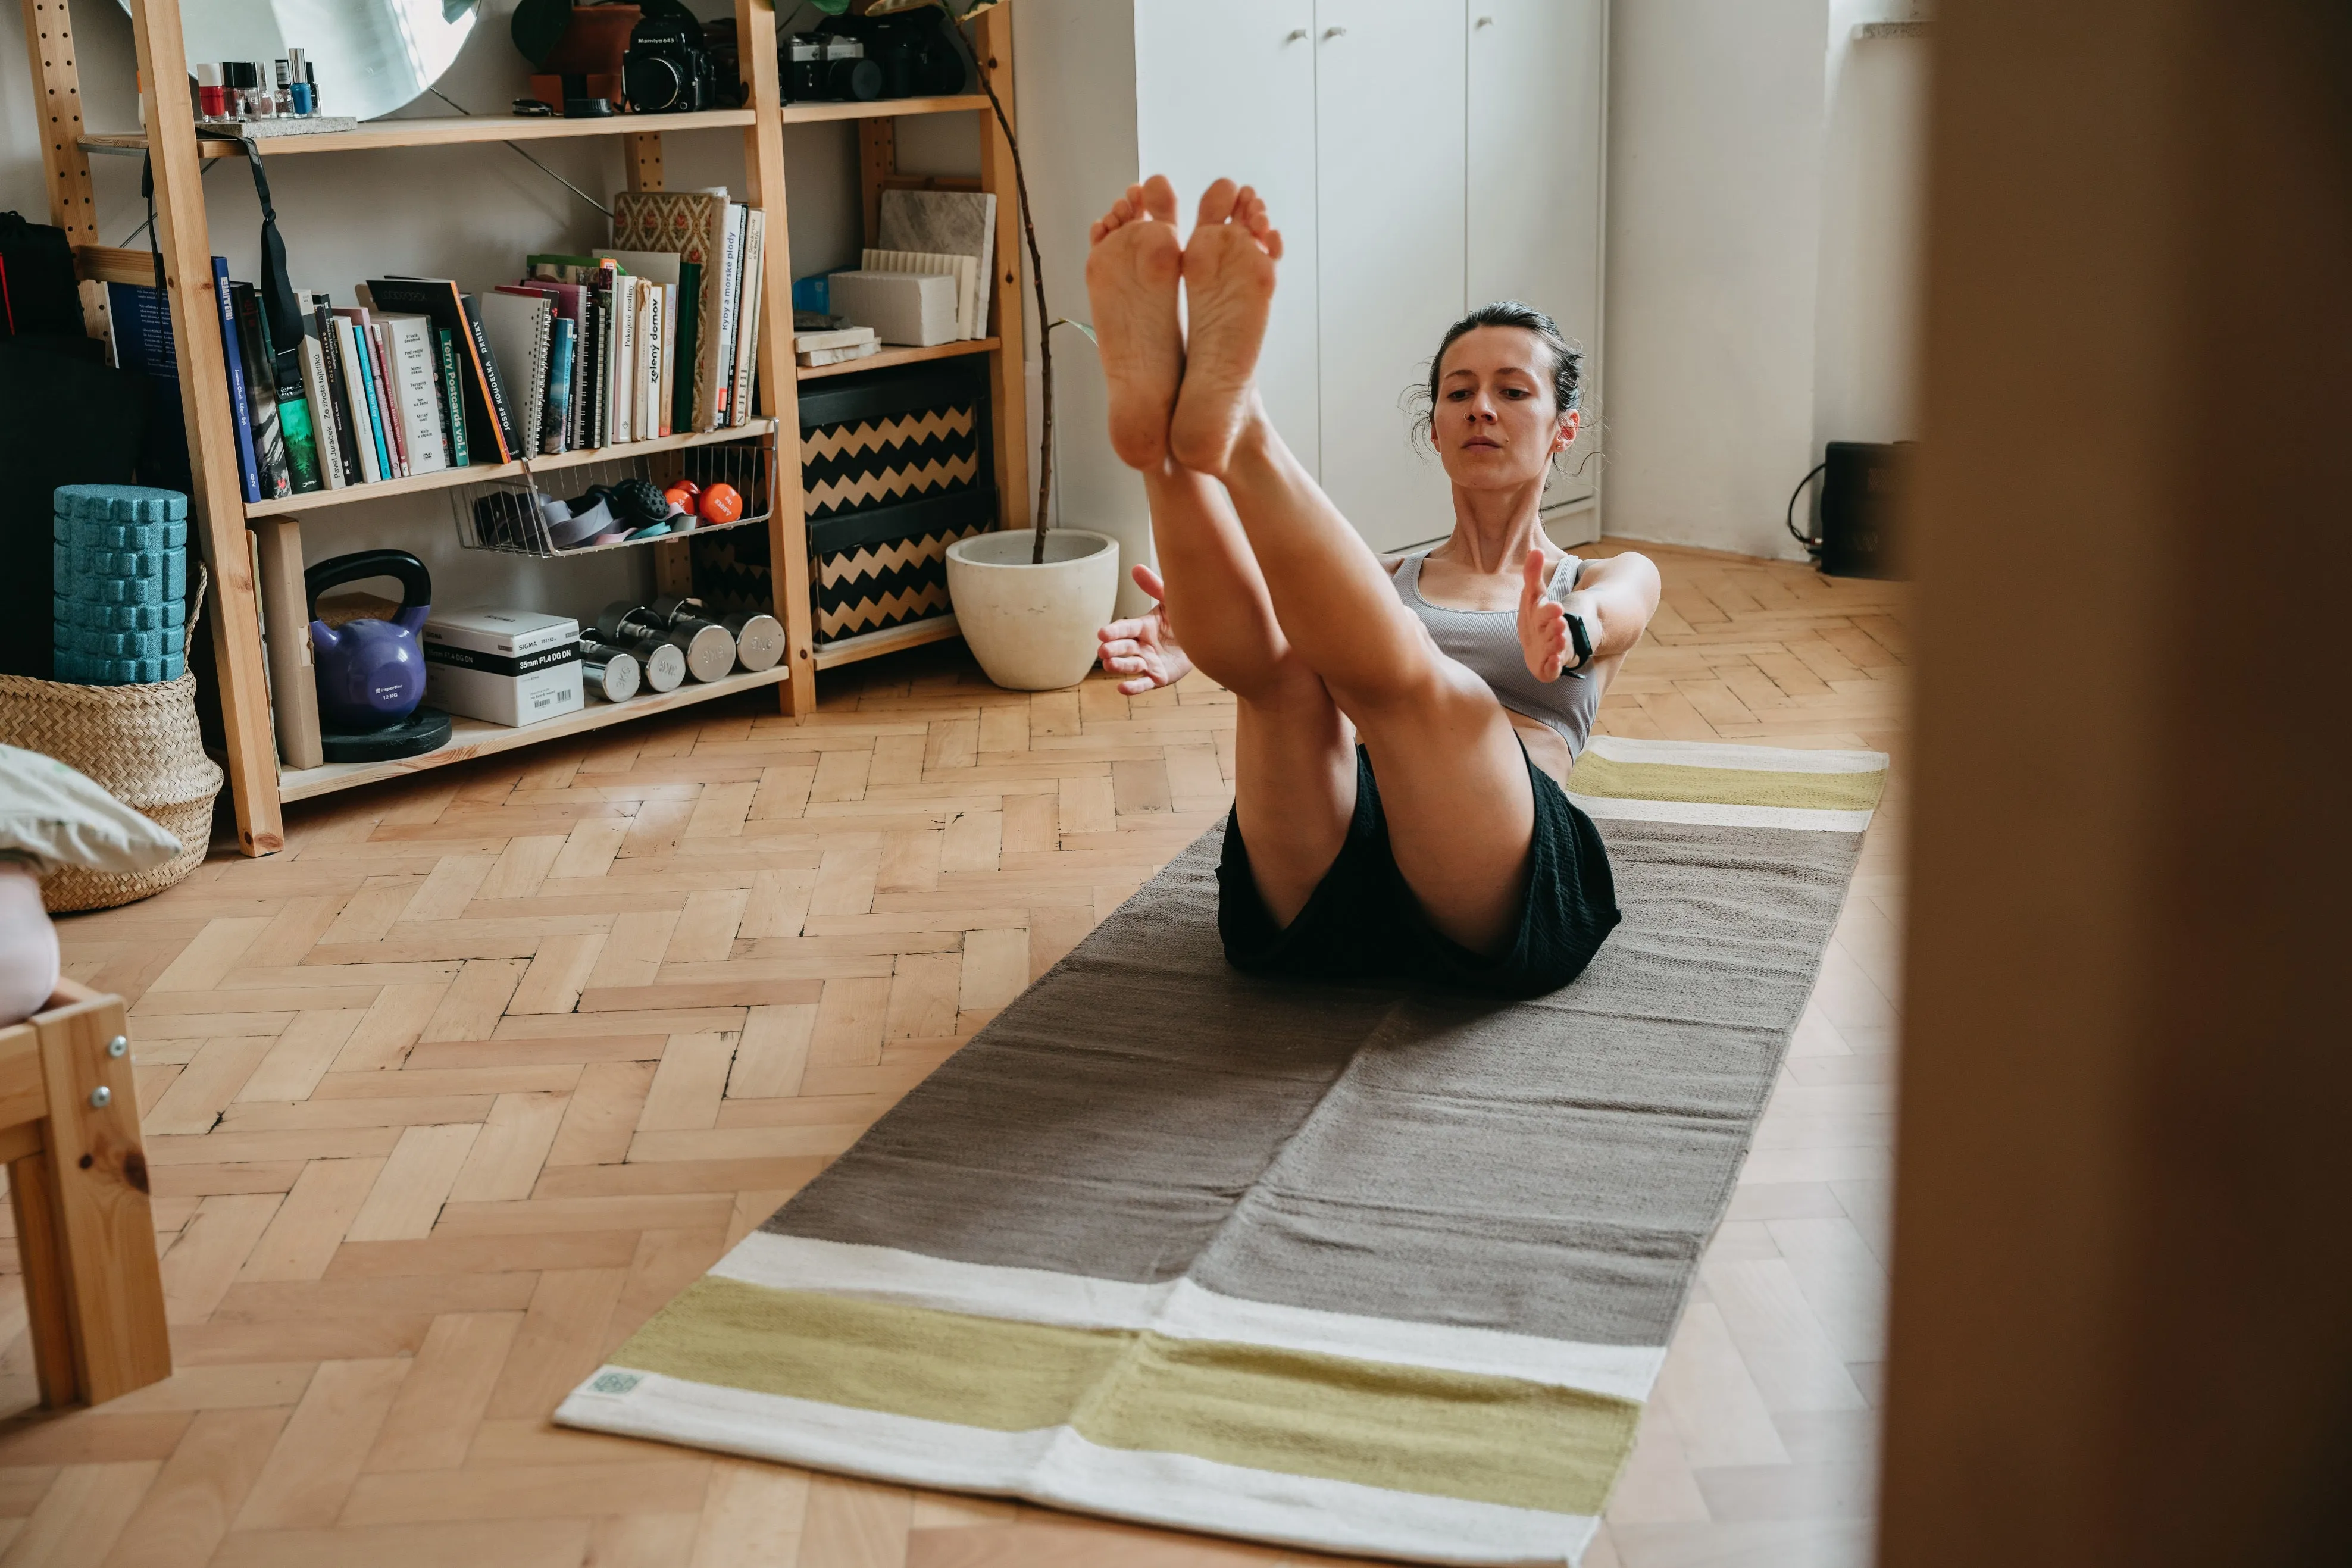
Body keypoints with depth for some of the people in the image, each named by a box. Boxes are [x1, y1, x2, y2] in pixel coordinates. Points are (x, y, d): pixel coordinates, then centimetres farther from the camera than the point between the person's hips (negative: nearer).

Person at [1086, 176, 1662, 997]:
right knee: (1280, 655, -29)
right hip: (1320, 904, 3)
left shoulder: (1613, 581, 29)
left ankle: (1233, 428, -51)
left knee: (1398, 664, -34)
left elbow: (1605, 615, -1)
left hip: (1486, 898, -3)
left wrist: (1563, 636, -30)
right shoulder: (1382, 583, 33)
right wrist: (1198, 637, -21)